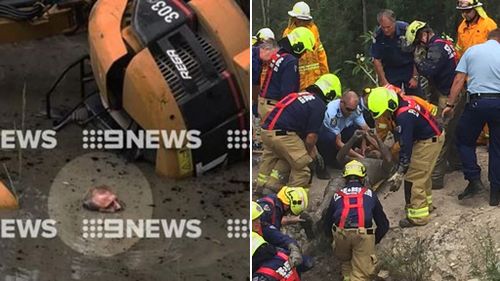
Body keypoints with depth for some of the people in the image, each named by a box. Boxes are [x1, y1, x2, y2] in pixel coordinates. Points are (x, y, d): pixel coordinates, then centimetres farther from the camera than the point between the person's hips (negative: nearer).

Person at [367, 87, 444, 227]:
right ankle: (426, 203, 39)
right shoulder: (403, 101, -2)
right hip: (432, 136, 10)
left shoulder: (404, 117, -31)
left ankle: (418, 215, -4)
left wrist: (399, 174, -27)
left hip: (429, 141, -10)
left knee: (414, 177, -7)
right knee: (422, 173, 23)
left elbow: (406, 147, -29)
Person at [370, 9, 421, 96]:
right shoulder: (378, 35, -15)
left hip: (408, 67, -1)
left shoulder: (406, 30, -20)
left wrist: (415, 77, -12)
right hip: (390, 70, 1)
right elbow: (376, 60, -6)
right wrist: (384, 82, -11)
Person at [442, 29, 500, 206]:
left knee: (464, 140, 17)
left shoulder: (472, 51, 5)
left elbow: (459, 80, 2)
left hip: (477, 102, -1)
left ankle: (474, 179, 3)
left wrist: (450, 104, 6)